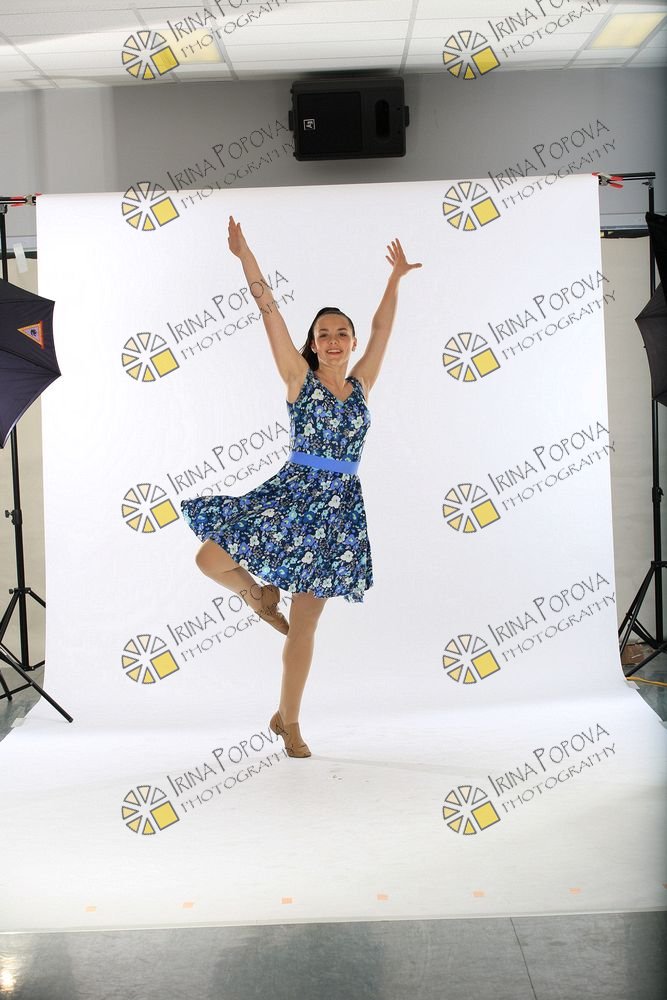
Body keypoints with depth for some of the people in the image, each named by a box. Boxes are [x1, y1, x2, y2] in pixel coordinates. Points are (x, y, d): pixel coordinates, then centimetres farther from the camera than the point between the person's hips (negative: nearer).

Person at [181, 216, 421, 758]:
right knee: (211, 558, -19)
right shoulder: (299, 378, 1)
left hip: (339, 507, 2)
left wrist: (396, 277, 24)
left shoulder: (361, 384, 10)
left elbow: (382, 327, 18)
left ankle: (288, 719, 19)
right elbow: (269, 308, -5)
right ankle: (259, 595, 16)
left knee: (305, 624, 6)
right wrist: (244, 253, -8)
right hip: (289, 496, -2)